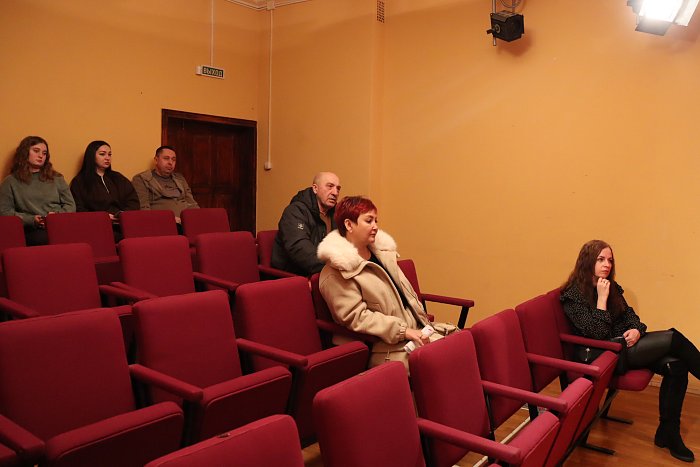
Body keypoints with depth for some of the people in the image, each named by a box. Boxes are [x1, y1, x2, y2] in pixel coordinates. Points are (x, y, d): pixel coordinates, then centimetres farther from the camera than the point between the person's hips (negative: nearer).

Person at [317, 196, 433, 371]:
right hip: (389, 349, -8)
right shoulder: (335, 272, -9)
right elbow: (356, 316, -14)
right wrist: (405, 330, -18)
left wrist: (425, 326, 5)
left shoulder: (382, 251, 15)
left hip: (416, 333, 8)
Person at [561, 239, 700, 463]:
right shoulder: (573, 295, -12)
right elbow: (597, 334, -18)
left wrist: (637, 330, -9)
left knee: (675, 365, -18)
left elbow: (630, 314, 13)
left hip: (626, 344, 8)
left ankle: (668, 433, -5)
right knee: (673, 337, -19)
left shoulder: (612, 287, 11)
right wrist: (601, 298, -20)